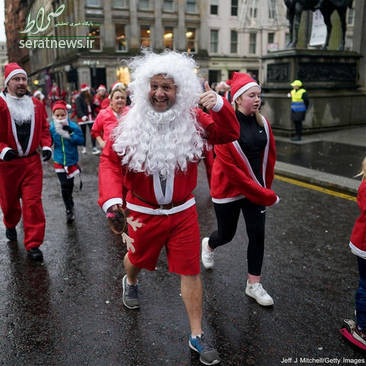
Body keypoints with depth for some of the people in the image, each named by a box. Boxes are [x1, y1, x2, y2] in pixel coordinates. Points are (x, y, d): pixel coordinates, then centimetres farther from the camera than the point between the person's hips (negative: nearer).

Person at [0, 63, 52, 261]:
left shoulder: (36, 104, 6)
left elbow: (44, 128, 14)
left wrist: (46, 146, -1)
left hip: (32, 161, 2)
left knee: (33, 202, -3)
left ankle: (33, 244, 4)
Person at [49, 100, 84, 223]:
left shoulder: (73, 126, -10)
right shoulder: (50, 127, -7)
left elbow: (81, 140, -11)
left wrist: (71, 134, -24)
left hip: (72, 160, 0)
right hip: (59, 161, 0)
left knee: (70, 184, 15)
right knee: (64, 185, -5)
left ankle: (69, 205, 40)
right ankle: (69, 210, 7)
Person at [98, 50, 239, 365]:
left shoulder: (193, 120, -8)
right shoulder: (129, 124, -11)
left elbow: (230, 134, -8)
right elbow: (110, 163, -11)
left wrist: (219, 106, -27)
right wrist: (112, 199, -27)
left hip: (183, 211, 1)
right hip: (143, 212, 0)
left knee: (191, 271, 4)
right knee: (137, 259, 24)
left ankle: (197, 336, 21)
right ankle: (130, 283, 63)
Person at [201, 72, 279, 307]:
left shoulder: (263, 122, 0)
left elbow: (270, 156, 10)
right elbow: (229, 166, -22)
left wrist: (266, 187, 6)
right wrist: (263, 194, -19)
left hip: (257, 189, 5)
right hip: (229, 189, -5)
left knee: (257, 234, 4)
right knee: (227, 234, 11)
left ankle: (254, 285, 19)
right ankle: (209, 245, 49)